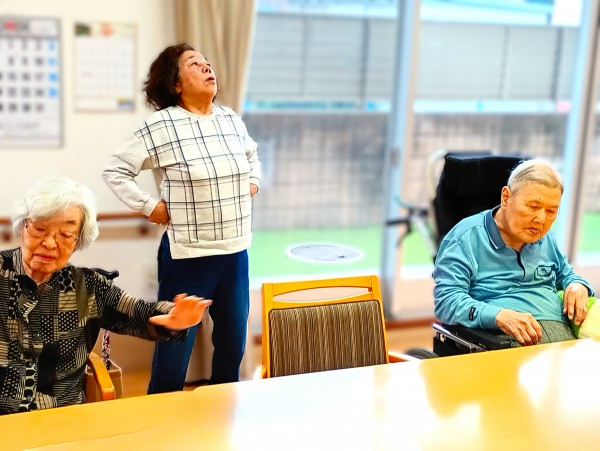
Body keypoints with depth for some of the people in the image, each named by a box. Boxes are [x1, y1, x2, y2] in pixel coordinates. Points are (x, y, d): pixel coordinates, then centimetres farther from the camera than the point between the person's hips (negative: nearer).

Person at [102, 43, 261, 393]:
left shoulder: (232, 119, 6)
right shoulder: (162, 125, -11)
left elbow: (252, 154, 27)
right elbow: (115, 170, -7)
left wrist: (253, 182, 12)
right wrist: (149, 207, -11)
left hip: (235, 251, 6)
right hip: (188, 255, -6)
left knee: (233, 345, 17)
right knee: (175, 350, 3)